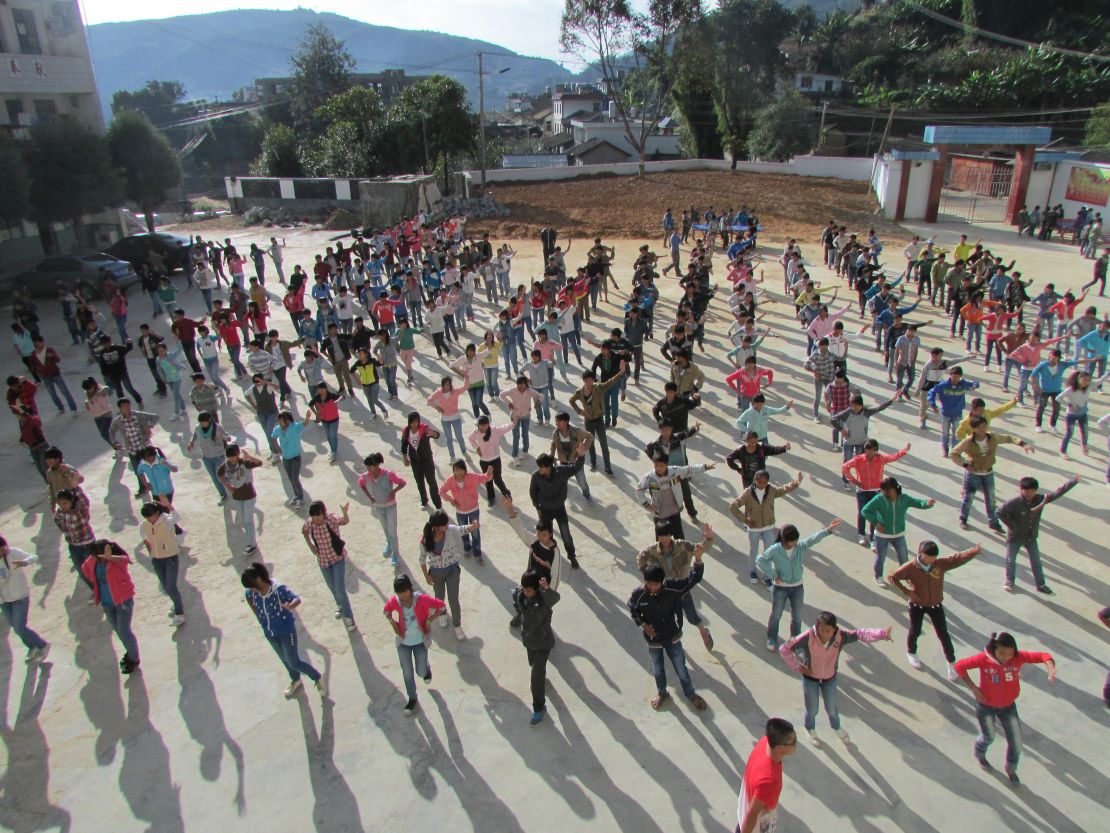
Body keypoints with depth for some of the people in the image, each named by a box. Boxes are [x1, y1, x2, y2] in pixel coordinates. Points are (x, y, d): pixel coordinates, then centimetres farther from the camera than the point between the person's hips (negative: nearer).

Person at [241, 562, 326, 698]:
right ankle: (296, 681, 51)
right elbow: (247, 595, 11)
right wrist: (257, 613, 7)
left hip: (286, 631, -6)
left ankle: (318, 678, 26)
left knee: (294, 662, 1)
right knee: (284, 659, 25)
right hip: (269, 633, 6)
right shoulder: (252, 592, -14)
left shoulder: (279, 589, -31)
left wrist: (291, 606, -67)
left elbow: (297, 599, -44)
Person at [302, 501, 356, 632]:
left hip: (338, 557, -4)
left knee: (340, 590, -8)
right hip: (323, 560, 4)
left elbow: (345, 521, -49)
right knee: (332, 588, 23)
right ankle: (340, 605, 53)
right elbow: (304, 531, 9)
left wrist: (345, 513, -71)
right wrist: (310, 544, -6)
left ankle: (348, 617, 11)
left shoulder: (332, 518, -27)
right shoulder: (309, 523, -15)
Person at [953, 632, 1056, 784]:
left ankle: (1011, 769, 43)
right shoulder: (984, 659, -30)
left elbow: (1043, 656, -27)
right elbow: (959, 666, -20)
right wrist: (973, 688, -21)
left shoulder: (1018, 658, -23)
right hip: (986, 705, -2)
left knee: (1016, 743, 12)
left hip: (1008, 706, 3)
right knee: (989, 737, 20)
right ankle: (979, 754, 55)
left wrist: (1051, 668, -47)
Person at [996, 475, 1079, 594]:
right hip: (1015, 537, -4)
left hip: (1031, 537, 4)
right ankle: (1009, 581, 31)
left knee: (1036, 562, 13)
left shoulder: (1040, 499, -12)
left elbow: (1057, 494, -11)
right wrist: (1012, 525, -22)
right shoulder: (1014, 503, -26)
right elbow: (1000, 512, -25)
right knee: (1011, 560, 12)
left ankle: (1040, 584, 26)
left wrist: (1074, 481, -15)